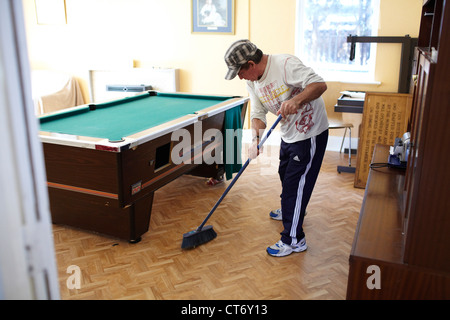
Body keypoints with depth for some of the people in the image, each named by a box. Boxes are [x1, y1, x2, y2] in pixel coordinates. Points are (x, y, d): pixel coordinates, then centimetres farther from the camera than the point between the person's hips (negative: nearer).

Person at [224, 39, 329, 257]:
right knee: (285, 174, 26)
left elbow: (319, 84, -30)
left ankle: (294, 239, 6)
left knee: (295, 182, -6)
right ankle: (290, 211, 53)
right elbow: (258, 113, -2)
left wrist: (296, 100, -46)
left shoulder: (285, 64, -25)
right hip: (288, 133, 9)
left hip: (310, 133, -9)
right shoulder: (252, 82, -1)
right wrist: (256, 139, -19)